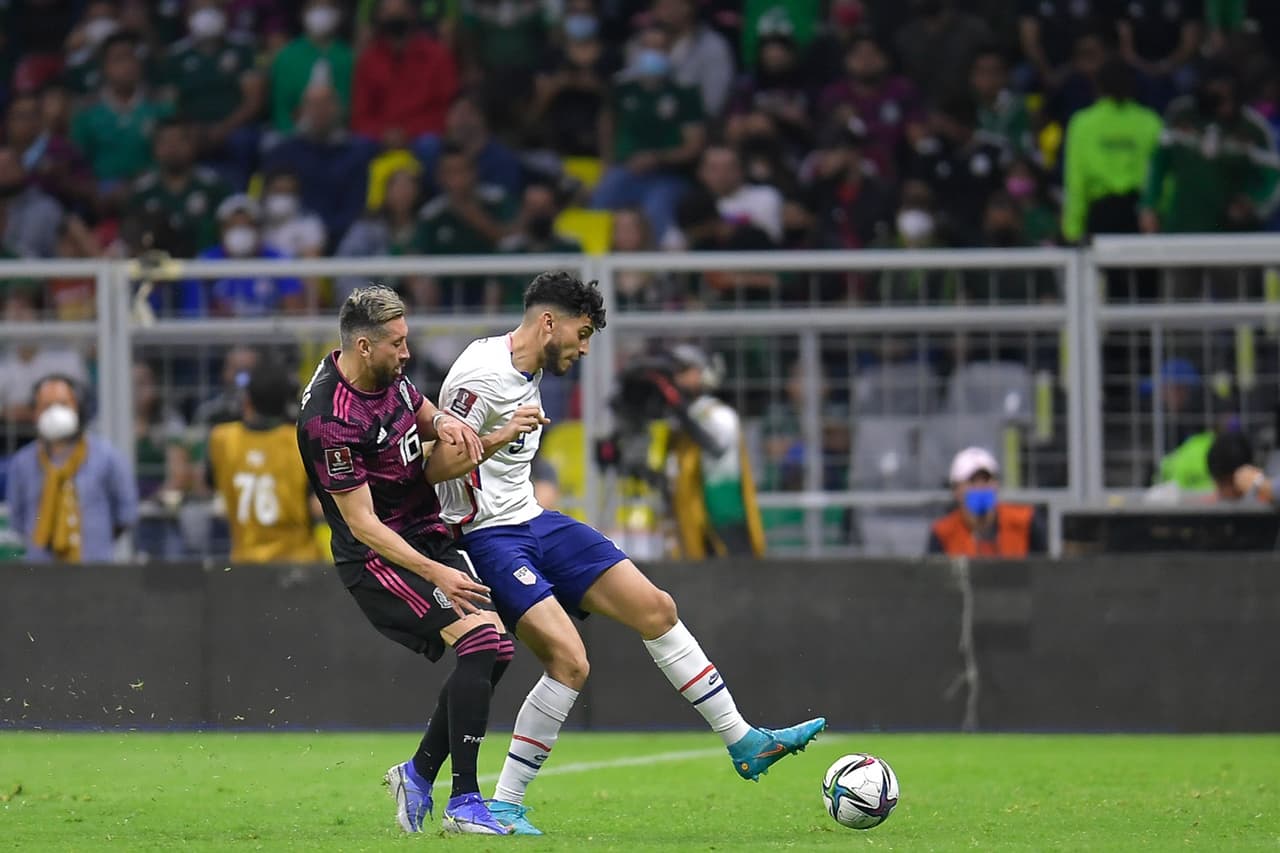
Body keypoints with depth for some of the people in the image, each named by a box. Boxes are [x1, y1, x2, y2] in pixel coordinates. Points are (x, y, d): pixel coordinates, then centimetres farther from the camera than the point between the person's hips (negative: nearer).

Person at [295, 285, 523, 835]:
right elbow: (361, 523, -23)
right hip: (378, 557, -9)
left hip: (426, 536, 9)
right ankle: (464, 803, -19)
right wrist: (435, 574, -25)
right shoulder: (330, 420, -25)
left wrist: (444, 423, -3)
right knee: (480, 641, -22)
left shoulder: (386, 374, 2)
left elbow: (423, 414, 23)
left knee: (496, 648, 2)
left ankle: (418, 774, 15)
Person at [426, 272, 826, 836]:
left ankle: (745, 744, 15)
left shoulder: (528, 371, 12)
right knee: (569, 660, -22)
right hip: (488, 537, -10)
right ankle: (502, 805, -13)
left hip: (533, 522, 10)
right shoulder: (482, 375, -18)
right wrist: (497, 438, -35)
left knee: (655, 608, 6)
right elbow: (436, 467, -23)